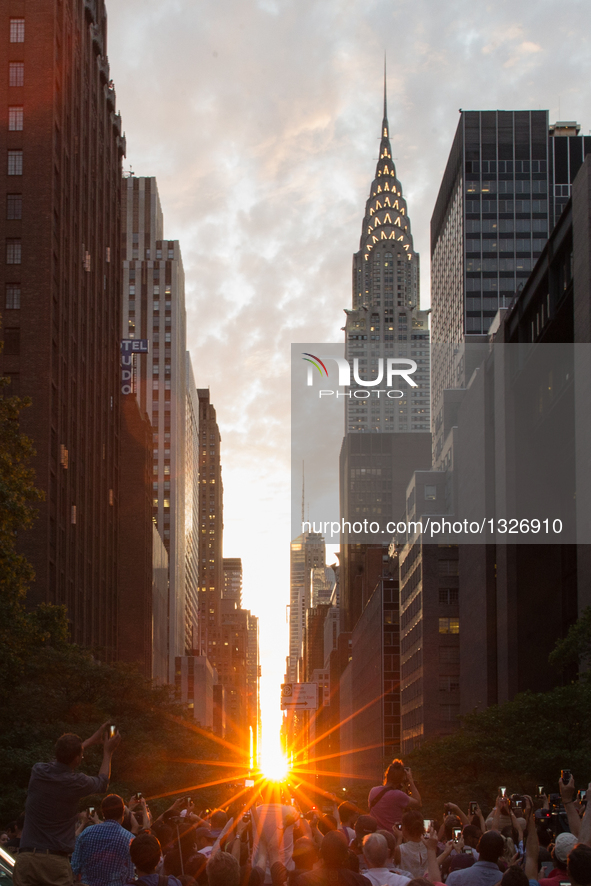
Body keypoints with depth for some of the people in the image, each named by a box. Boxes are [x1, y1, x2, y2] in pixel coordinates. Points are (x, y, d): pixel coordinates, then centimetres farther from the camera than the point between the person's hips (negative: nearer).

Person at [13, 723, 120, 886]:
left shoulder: (38, 771, 5)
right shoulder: (75, 782, -5)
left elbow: (61, 760, 30)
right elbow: (102, 782, 19)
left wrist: (91, 740, 40)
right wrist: (108, 752, 33)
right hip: (56, 860, -3)